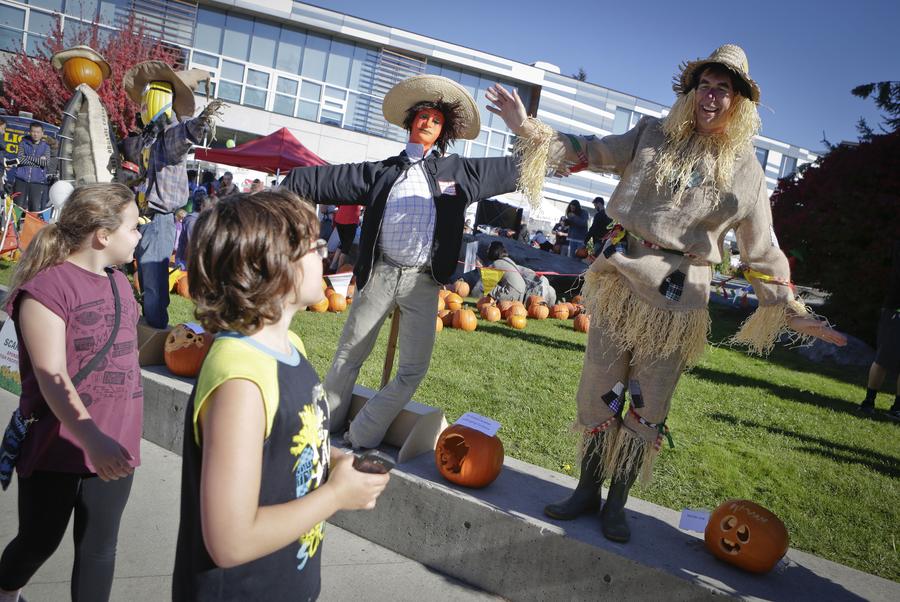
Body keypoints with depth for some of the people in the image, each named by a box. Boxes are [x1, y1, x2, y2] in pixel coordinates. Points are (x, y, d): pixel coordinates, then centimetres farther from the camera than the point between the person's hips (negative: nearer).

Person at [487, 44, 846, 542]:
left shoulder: (744, 169, 5)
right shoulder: (654, 136, 7)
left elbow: (762, 250, 9)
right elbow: (590, 152, 6)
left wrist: (791, 311, 6)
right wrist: (528, 128, -5)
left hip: (677, 298, -1)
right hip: (620, 281, 1)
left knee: (647, 407, 5)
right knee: (599, 392, 6)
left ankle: (616, 503, 23)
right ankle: (587, 490, 24)